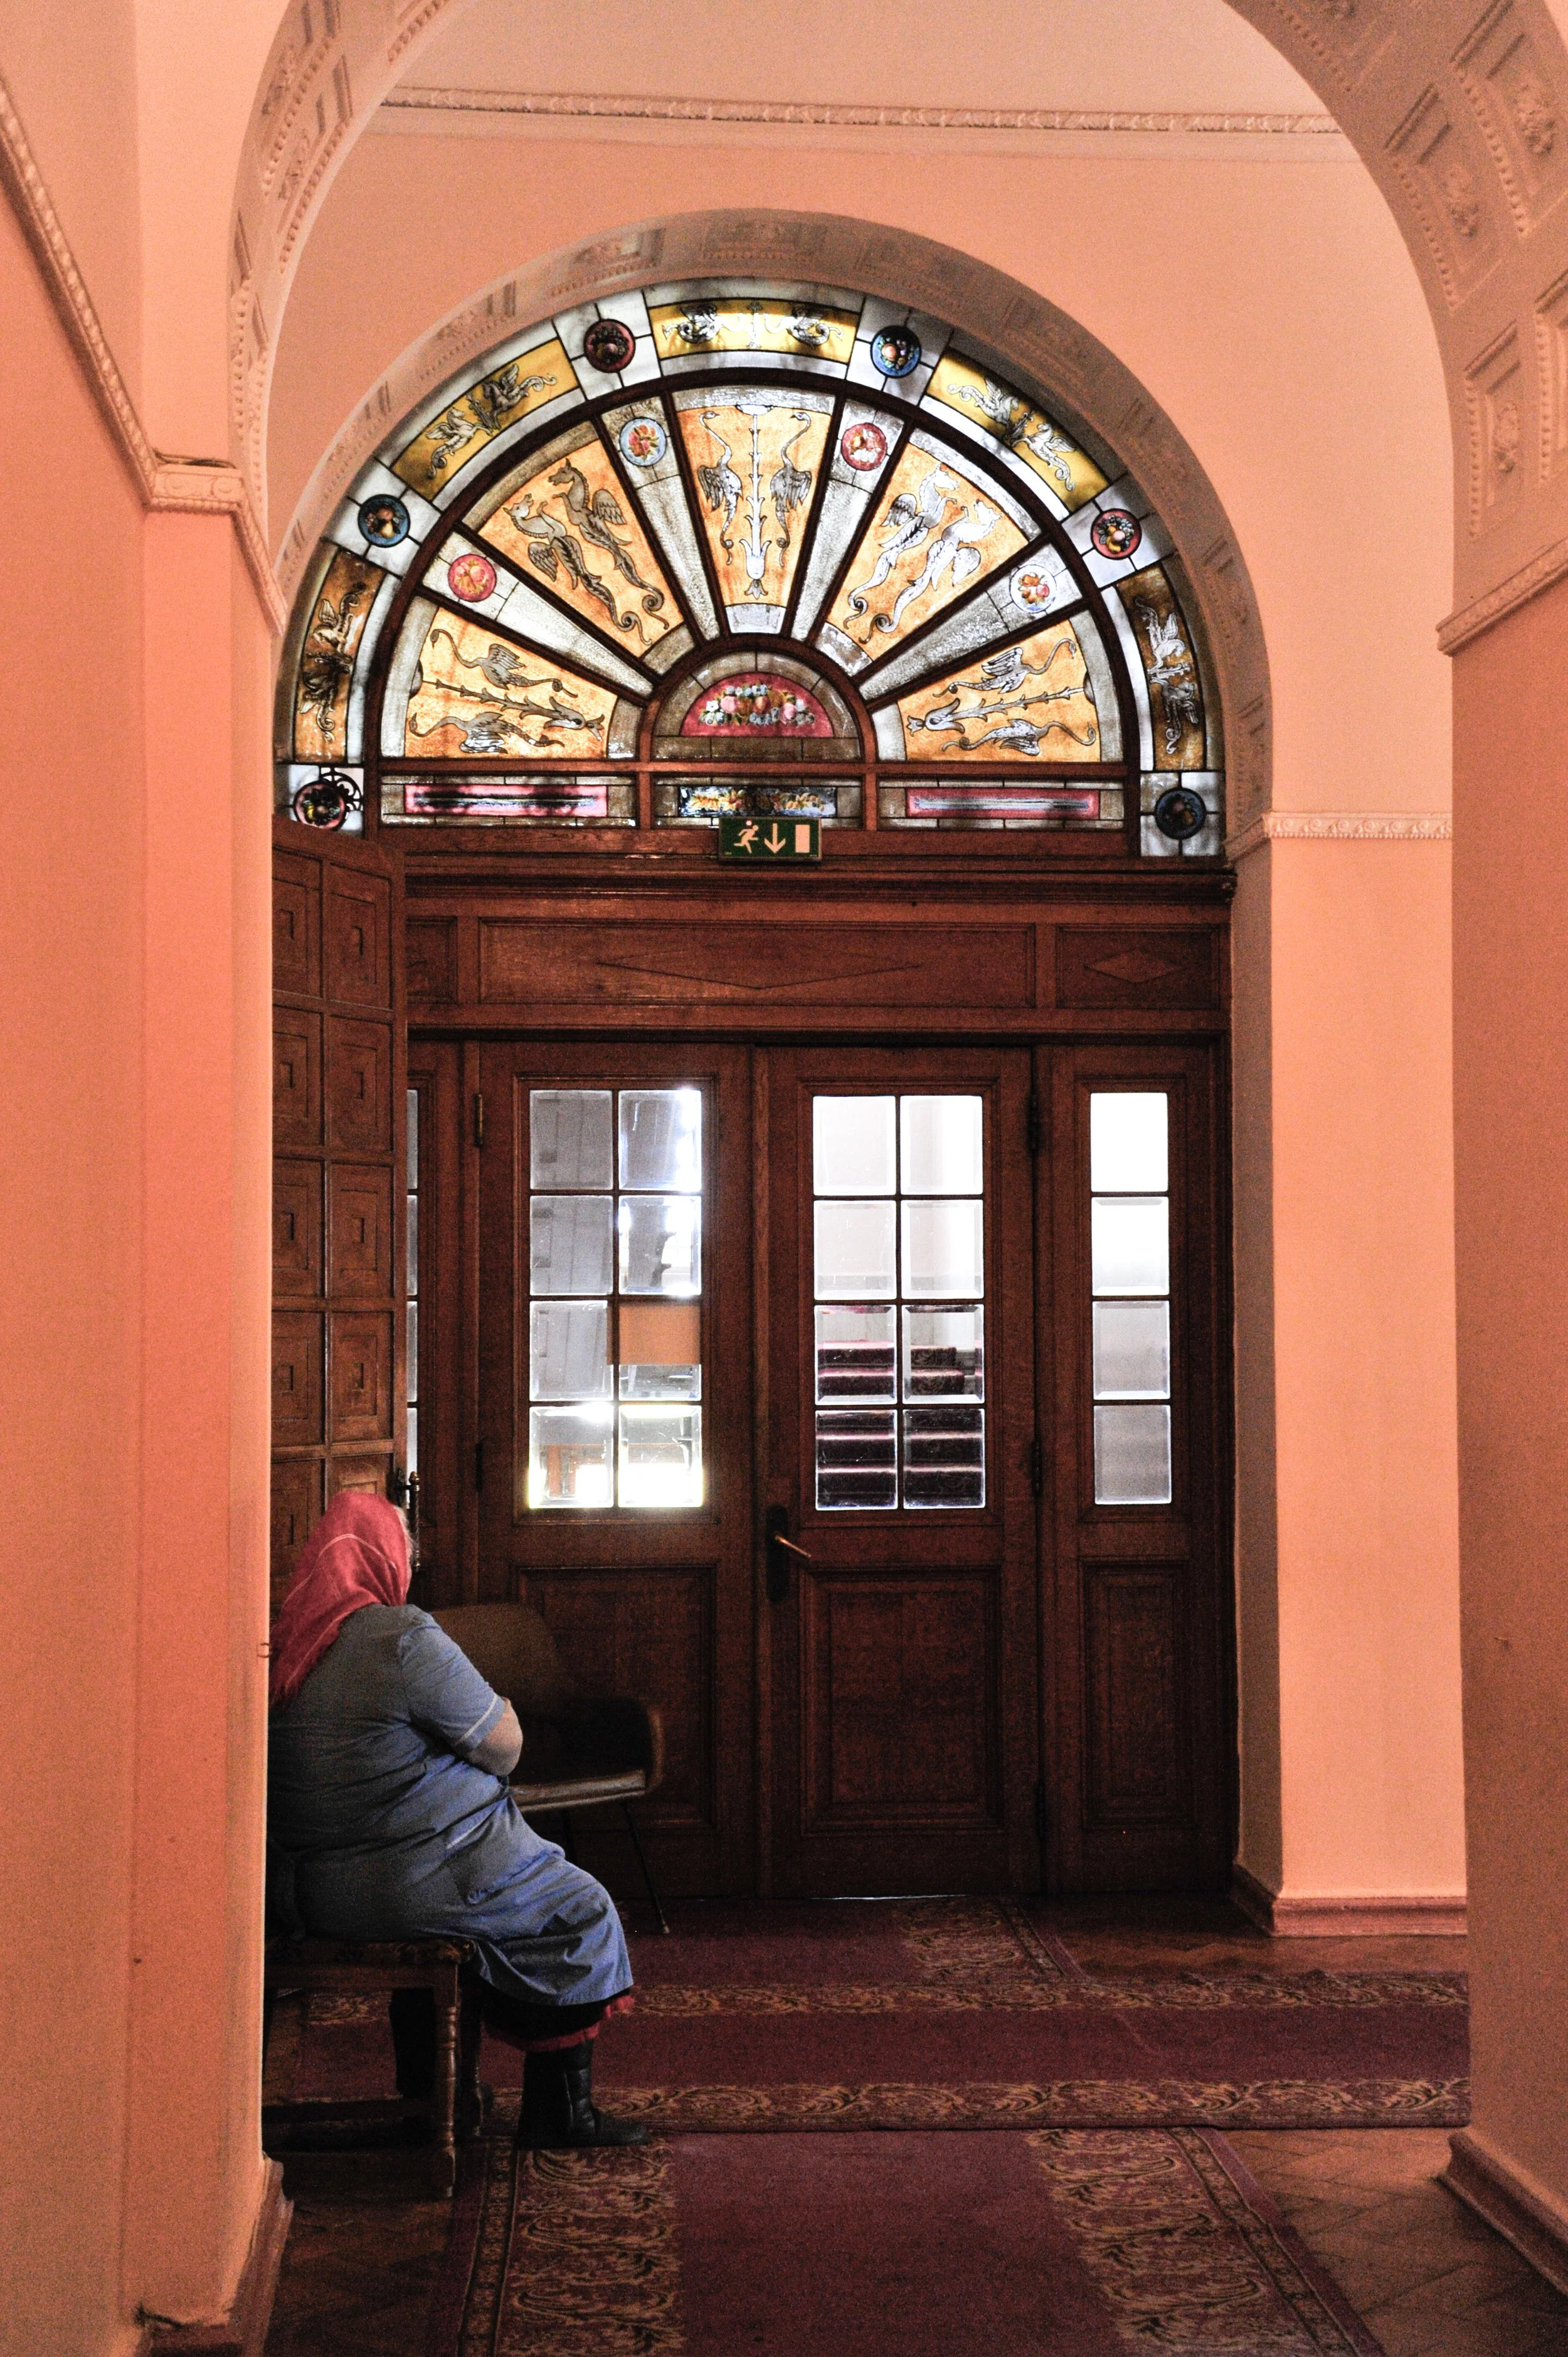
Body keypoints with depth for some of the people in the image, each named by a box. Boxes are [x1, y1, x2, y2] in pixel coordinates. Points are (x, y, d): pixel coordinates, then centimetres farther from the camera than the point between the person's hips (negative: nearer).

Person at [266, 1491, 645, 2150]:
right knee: (579, 1912, 11)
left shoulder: (285, 1642, 4)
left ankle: (423, 2094, 40)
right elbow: (505, 1743, -12)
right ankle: (558, 2114, 15)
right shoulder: (404, 1637, -20)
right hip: (405, 1883, -8)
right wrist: (501, 1715, 9)